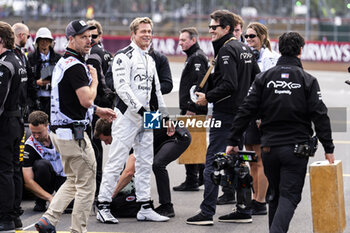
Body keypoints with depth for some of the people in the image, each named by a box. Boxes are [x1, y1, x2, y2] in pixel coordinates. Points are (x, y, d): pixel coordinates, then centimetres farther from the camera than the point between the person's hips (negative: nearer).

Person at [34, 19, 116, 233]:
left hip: (59, 131, 10)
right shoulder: (76, 66, -18)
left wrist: (98, 110, 22)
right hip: (73, 133, -10)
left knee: (74, 181, 20)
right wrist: (94, 80, -7)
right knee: (86, 183, 0)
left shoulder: (63, 63, 16)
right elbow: (87, 100, -25)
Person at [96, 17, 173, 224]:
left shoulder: (150, 60, 18)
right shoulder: (124, 56, -8)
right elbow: (122, 86, -17)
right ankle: (103, 207, -3)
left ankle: (145, 208, 13)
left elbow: (156, 90, 23)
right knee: (117, 161, -8)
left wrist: (166, 117, 20)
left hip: (146, 117, 8)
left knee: (145, 163, 9)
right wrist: (140, 109, -22)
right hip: (127, 115, -8)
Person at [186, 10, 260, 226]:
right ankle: (244, 210, 15)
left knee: (212, 162, -6)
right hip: (241, 113, 10)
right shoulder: (245, 48, 14)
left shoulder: (226, 50, -15)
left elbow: (229, 84, -24)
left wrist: (208, 97, -13)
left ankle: (207, 213, -7)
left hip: (225, 114, -9)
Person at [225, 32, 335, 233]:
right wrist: (328, 148, -2)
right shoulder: (308, 80, -2)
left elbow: (246, 111, 0)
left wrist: (233, 141, 5)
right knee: (289, 197, -6)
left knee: (275, 195, 17)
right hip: (296, 147, -3)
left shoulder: (264, 78, 3)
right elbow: (320, 116, -6)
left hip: (269, 148, 3)